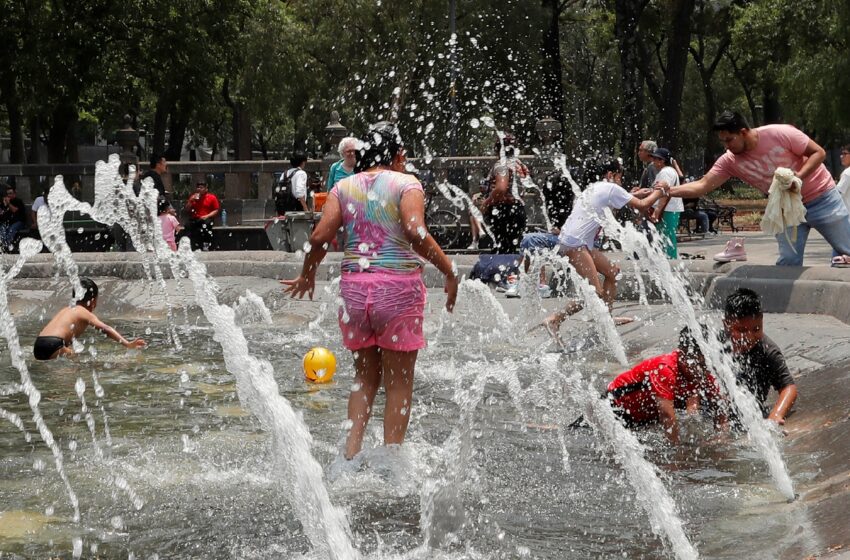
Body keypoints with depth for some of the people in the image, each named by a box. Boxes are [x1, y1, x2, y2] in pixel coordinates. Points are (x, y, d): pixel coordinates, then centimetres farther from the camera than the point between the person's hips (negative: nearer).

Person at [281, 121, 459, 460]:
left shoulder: (344, 187, 8)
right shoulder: (406, 184, -3)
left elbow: (320, 236, -1)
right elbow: (416, 232, -19)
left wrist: (306, 276, 15)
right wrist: (449, 272, -13)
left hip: (354, 286, 4)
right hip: (398, 286, -4)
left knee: (365, 376, 18)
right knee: (399, 381, 6)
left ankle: (351, 452, 8)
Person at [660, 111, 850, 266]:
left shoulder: (780, 134, -22)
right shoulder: (730, 161, -10)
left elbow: (818, 152, -15)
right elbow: (703, 185, -14)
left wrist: (799, 175, -30)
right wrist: (670, 191, -28)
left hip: (822, 198, -3)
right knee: (788, 261, -9)